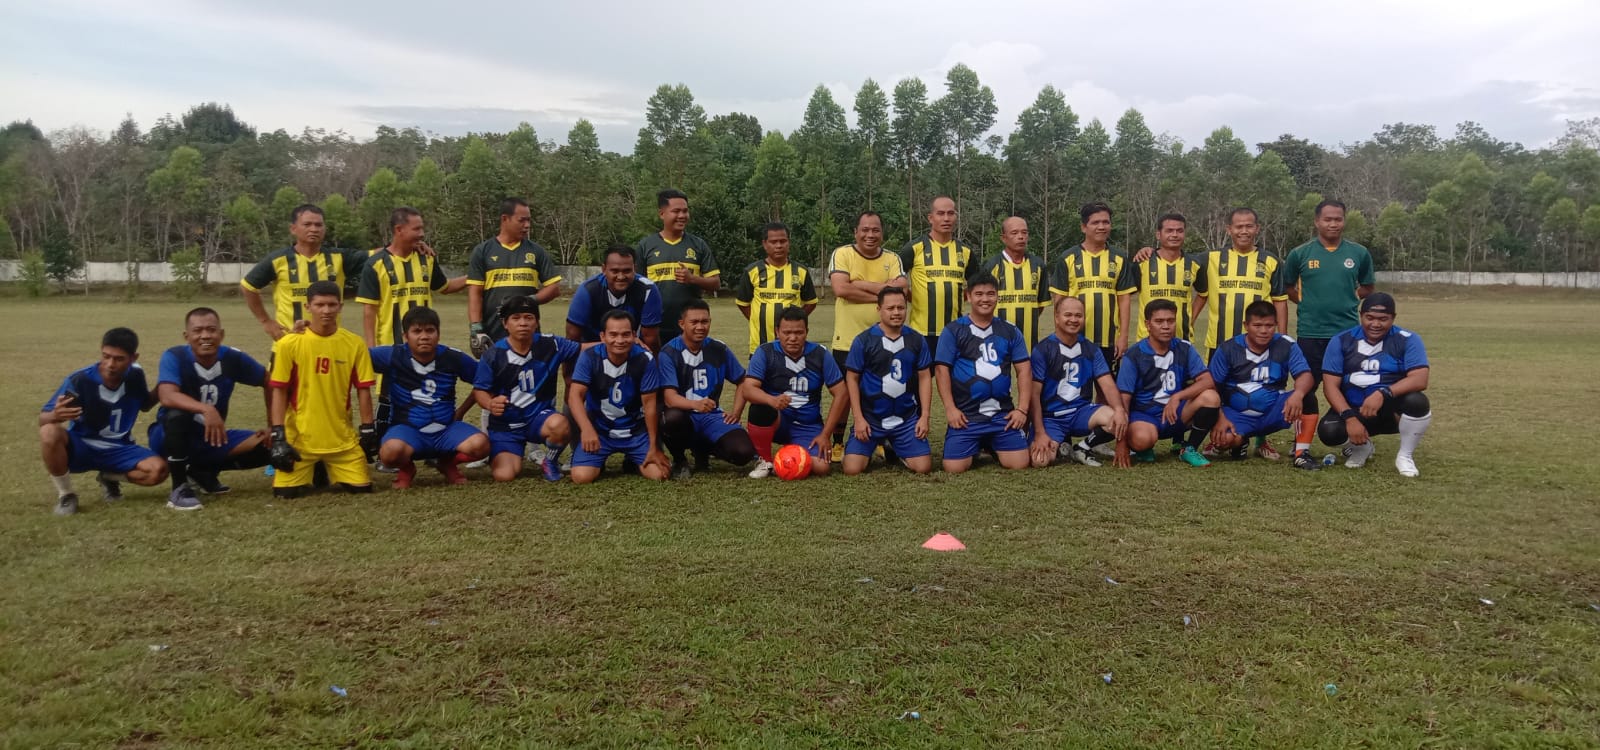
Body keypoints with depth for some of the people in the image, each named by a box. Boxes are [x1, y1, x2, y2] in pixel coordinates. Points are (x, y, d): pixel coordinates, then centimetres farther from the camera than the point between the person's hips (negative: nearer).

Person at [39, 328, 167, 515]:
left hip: (118, 449, 2)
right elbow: (43, 419, -18)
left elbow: (145, 405, 12)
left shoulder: (135, 376, -10)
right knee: (49, 433, -36)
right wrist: (55, 415, -43)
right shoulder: (80, 380, -21)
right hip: (80, 447, -2)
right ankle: (65, 495, -11)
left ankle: (110, 477, 9)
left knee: (158, 469, -25)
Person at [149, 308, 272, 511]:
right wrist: (206, 409, -53)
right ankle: (179, 489, -21)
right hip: (169, 437, -4)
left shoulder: (233, 358, -8)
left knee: (266, 446, -14)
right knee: (176, 415, -37)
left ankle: (203, 471, 9)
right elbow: (167, 396, -36)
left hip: (211, 438, 5)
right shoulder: (174, 357, -19)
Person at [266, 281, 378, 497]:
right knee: (285, 491, -9)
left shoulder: (354, 343, -1)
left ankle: (330, 471, 29)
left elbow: (363, 390, 4)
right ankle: (312, 472, 25)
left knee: (361, 488, -3)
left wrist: (368, 430, 2)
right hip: (299, 437, -1)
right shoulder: (289, 343, -5)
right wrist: (278, 436, -9)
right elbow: (279, 391, -4)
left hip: (342, 438, 1)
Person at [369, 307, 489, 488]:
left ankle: (447, 463, 10)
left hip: (446, 428, 2)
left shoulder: (453, 358, -5)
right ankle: (406, 469, 5)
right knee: (391, 451, -36)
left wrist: (461, 410, 5)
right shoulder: (393, 356, -9)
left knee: (480, 444, -26)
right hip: (408, 428, -2)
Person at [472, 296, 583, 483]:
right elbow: (479, 390, -5)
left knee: (559, 425, -36)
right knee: (504, 475, -21)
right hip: (505, 425, 0)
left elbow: (582, 349, 0)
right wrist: (490, 404, -28)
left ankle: (550, 462, -1)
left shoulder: (550, 345, -8)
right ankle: (514, 454, 19)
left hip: (539, 418, 1)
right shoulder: (493, 355, -10)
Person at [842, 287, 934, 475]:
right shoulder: (864, 340, -6)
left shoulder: (917, 340, 1)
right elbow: (852, 379, -3)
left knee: (924, 467, -8)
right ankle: (872, 447, 23)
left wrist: (924, 416, -3)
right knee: (852, 469, -12)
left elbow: (924, 377, 5)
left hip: (906, 418, 2)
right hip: (870, 418, -2)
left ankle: (895, 450, 24)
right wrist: (858, 418, -9)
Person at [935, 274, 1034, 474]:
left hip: (1003, 412, 2)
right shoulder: (953, 331, 0)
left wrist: (1022, 409, -3)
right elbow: (942, 369, -4)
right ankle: (976, 447, 23)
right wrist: (950, 408, -12)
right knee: (954, 467, -11)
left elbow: (1024, 370, 8)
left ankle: (992, 446, 24)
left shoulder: (1010, 332, 9)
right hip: (965, 413, -2)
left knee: (1019, 464, -8)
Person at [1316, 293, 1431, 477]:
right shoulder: (1341, 341, -3)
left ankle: (1405, 455, -4)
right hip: (1353, 409, 1)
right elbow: (1330, 386, -9)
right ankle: (1360, 447, 10)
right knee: (1328, 431, -29)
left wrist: (1383, 393, -37)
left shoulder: (1407, 340, -7)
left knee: (1417, 401, -33)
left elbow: (1420, 379, -21)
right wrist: (1349, 417, -24)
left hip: (1392, 410, -1)